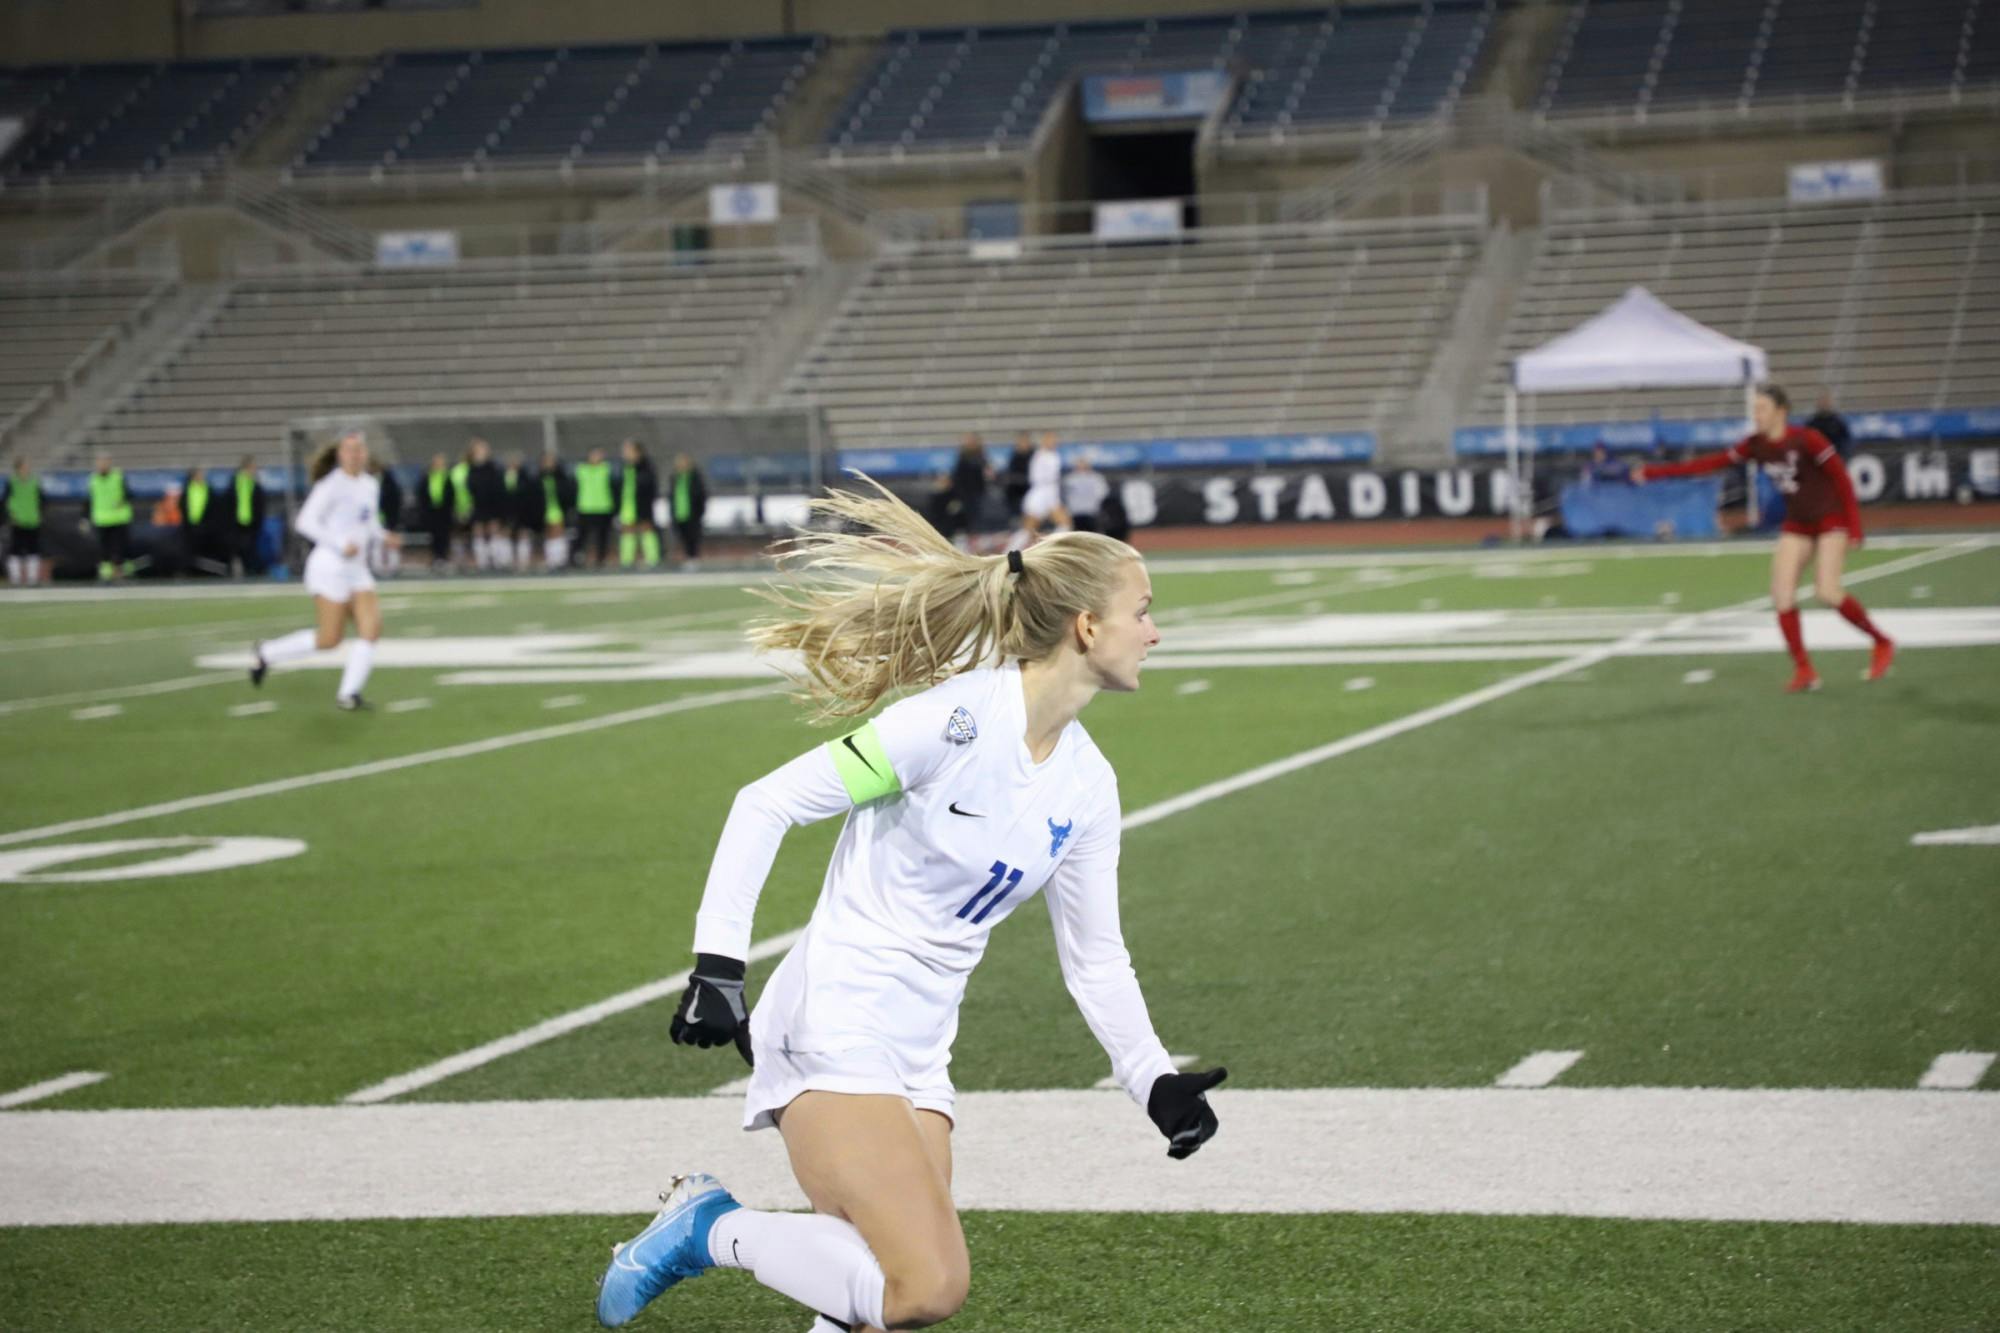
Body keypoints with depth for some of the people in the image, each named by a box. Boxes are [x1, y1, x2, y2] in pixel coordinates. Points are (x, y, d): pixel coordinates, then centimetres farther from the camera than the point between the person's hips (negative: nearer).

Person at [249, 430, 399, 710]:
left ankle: (349, 693, 0)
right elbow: (306, 521, -18)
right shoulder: (332, 485, -13)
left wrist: (383, 535, 4)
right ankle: (267, 653, 15)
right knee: (329, 639, -5)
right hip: (330, 567, -8)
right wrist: (340, 545, -25)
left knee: (372, 629, -6)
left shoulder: (371, 485, 11)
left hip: (357, 569, 8)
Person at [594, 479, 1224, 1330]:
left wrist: (1153, 1081, 5)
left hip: (918, 1057, 8)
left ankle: (708, 1227, 22)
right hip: (832, 1029, -8)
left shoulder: (1087, 784, 7)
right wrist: (716, 965, -19)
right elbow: (768, 804, -14)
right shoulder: (959, 717, -16)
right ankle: (710, 1230, 1)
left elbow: (1094, 958, 17)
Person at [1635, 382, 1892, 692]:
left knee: (1827, 591, -19)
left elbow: (1841, 477, -14)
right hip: (1797, 525, 6)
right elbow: (1712, 463, -2)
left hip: (1830, 519, -6)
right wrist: (1655, 471, -7)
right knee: (1781, 595, -8)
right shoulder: (1756, 445, -2)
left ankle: (1882, 643, 2)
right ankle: (1803, 669, 0)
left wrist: (1854, 526, -16)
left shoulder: (1807, 440, -19)